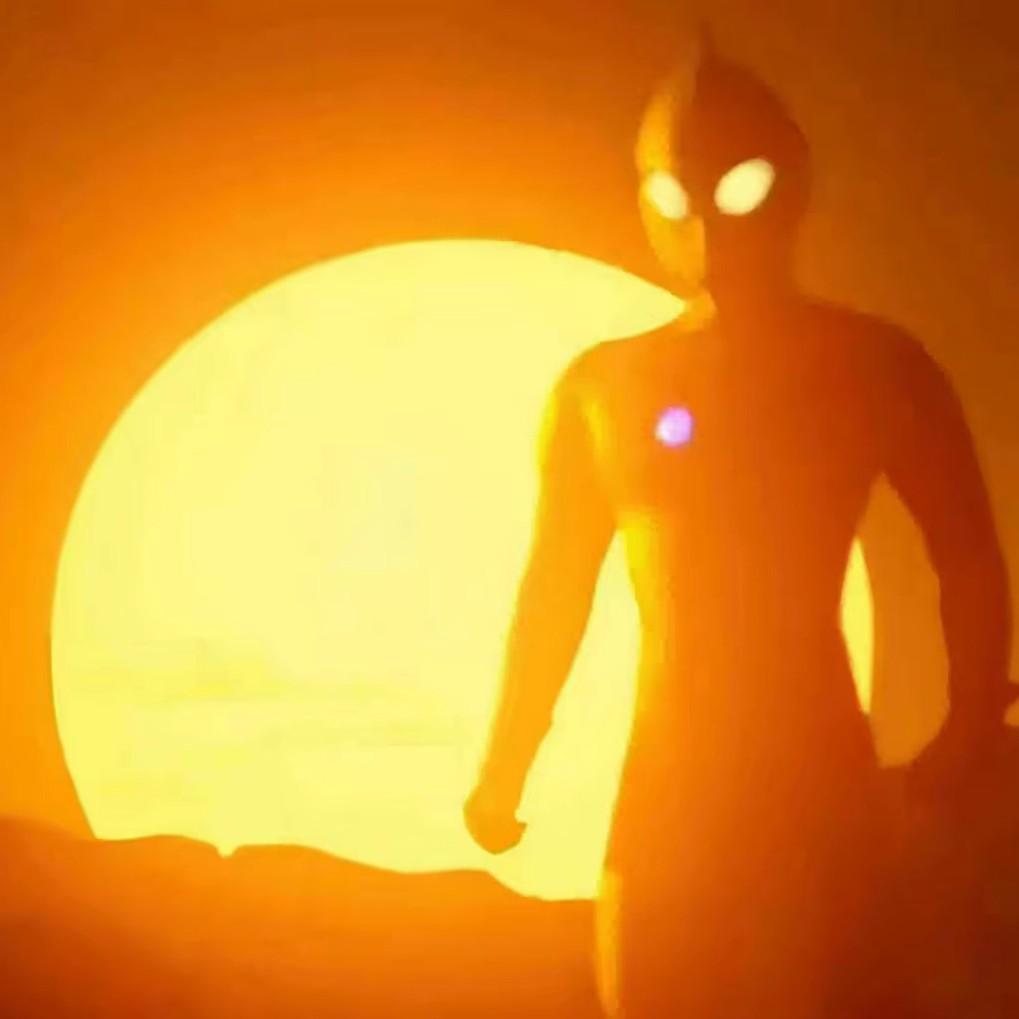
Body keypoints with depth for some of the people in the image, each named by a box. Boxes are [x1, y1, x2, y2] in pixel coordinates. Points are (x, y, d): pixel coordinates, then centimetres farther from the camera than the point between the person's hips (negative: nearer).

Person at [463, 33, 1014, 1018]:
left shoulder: (873, 367, -1)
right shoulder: (601, 386, 3)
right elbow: (555, 588, 7)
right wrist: (505, 771, 4)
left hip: (819, 780, -2)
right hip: (665, 785, 2)